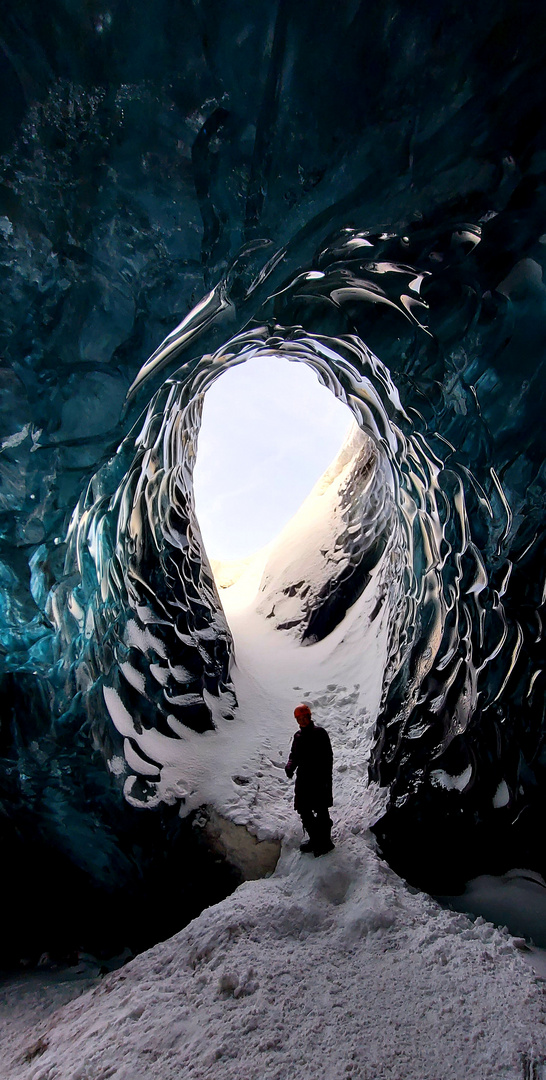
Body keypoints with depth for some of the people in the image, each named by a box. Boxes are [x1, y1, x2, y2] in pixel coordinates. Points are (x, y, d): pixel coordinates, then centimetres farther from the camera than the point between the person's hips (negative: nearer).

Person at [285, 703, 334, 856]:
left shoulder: (320, 733, -7)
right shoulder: (298, 736, 12)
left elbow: (328, 756, -10)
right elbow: (294, 755, 17)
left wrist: (326, 778, -17)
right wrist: (290, 766, -6)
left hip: (319, 779, -7)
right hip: (303, 779, 7)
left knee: (321, 811, 1)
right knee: (304, 811, 11)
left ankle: (325, 841, 14)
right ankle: (314, 839, 26)